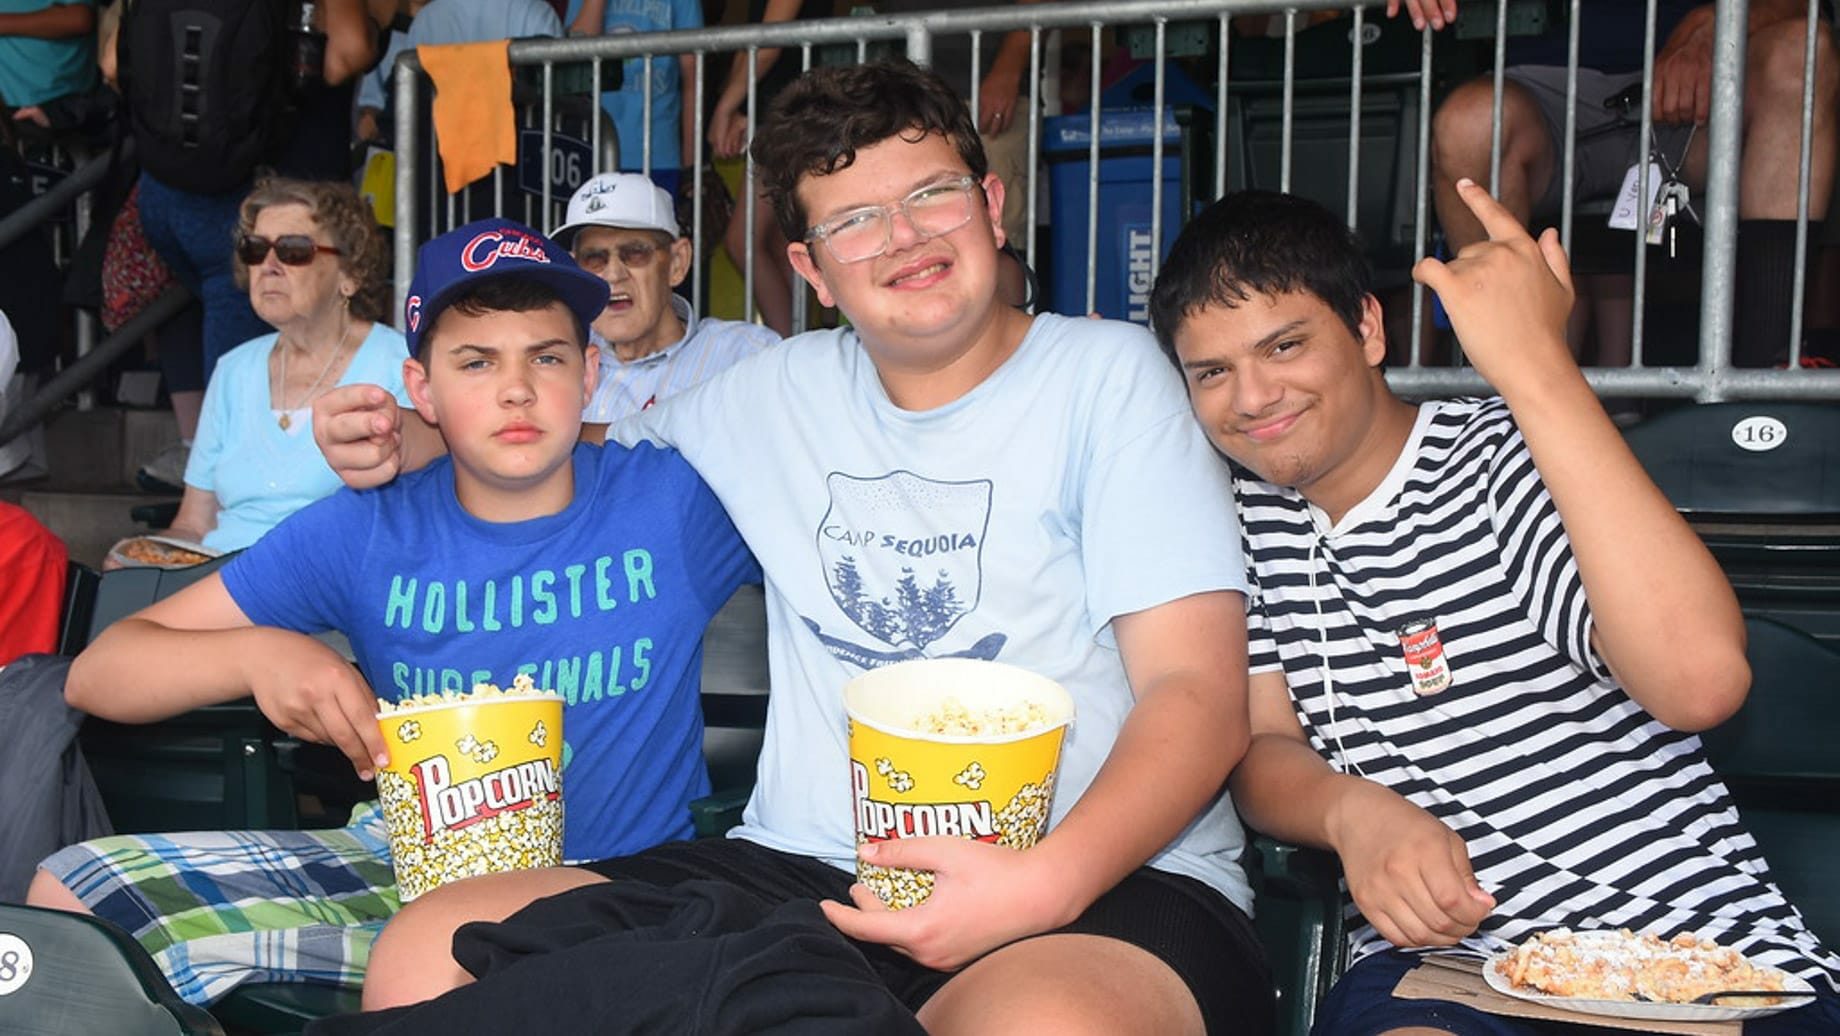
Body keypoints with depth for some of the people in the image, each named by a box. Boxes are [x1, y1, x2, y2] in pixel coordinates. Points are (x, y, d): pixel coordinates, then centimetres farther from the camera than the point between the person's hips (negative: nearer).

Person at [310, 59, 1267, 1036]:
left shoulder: (1105, 371, 2)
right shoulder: (777, 393, 15)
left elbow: (1198, 689, -6)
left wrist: (1048, 881, -24)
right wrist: (409, 441, 13)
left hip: (1101, 877, -4)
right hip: (795, 870, 5)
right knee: (425, 954, -12)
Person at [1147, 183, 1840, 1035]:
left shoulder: (1498, 457, -6)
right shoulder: (1248, 515, 10)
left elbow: (1700, 680, -23)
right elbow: (1261, 750, 7)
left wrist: (1533, 364, -24)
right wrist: (1352, 809, -17)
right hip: (1438, 964, 2)